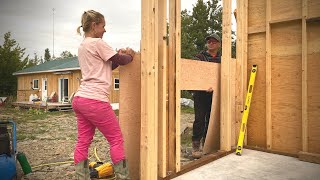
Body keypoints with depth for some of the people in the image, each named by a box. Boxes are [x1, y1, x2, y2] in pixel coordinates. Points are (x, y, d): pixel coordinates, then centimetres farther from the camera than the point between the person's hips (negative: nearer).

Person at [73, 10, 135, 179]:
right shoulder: (97, 43, -8)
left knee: (83, 142, 11)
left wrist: (119, 55, 15)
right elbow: (121, 61, -2)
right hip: (94, 101, -9)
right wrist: (130, 56, 18)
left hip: (80, 99, 9)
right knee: (116, 139, 3)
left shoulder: (82, 46, 19)